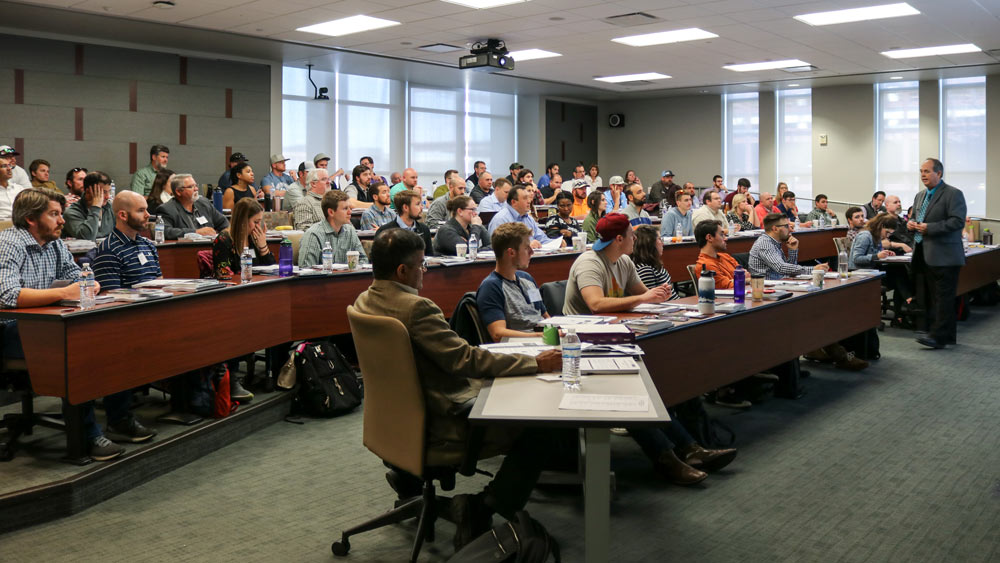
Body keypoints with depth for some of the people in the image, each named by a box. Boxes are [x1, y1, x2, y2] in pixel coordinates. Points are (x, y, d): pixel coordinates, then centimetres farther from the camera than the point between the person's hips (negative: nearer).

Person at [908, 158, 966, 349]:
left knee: (944, 297, -7)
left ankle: (939, 336, -8)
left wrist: (929, 228, -22)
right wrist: (911, 223, 3)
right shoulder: (920, 196, 17)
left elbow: (958, 221, -18)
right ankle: (947, 335, 21)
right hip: (925, 256, 9)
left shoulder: (953, 194, -9)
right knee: (930, 297, 12)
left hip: (944, 256, -9)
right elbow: (914, 217, 28)